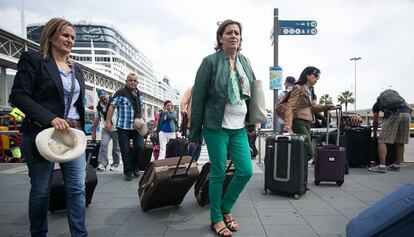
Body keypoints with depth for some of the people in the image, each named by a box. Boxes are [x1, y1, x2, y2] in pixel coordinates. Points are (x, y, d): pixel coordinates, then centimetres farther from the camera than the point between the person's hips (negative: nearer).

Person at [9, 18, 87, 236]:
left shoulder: (76, 70, 16)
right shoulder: (33, 59, -1)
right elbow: (18, 95, -11)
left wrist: (80, 130, 13)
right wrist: (51, 119, -22)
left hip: (73, 135, 5)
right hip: (42, 134, -5)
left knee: (78, 188, 2)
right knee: (40, 190, 8)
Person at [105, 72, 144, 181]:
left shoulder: (140, 94, 12)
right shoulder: (121, 93, -7)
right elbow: (112, 107, -10)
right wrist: (108, 121, -16)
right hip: (123, 127, -5)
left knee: (140, 147, 0)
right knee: (125, 150, 0)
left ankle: (134, 166, 24)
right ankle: (128, 172, 14)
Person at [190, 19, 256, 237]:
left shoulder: (245, 62, 11)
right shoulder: (210, 61, -6)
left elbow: (252, 92, 17)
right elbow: (198, 97, -6)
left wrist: (253, 122, 11)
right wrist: (195, 132, -7)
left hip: (239, 128, 6)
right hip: (216, 127, -5)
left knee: (246, 171, 5)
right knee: (218, 173, 3)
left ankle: (226, 209, 28)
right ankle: (216, 218, 22)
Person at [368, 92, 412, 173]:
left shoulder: (377, 103, 29)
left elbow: (375, 122, 31)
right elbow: (410, 108, 27)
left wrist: (375, 134, 41)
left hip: (392, 115, -4)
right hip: (406, 114, 4)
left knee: (382, 141, -3)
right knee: (400, 143, 13)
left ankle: (382, 166, -11)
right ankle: (397, 166, 20)